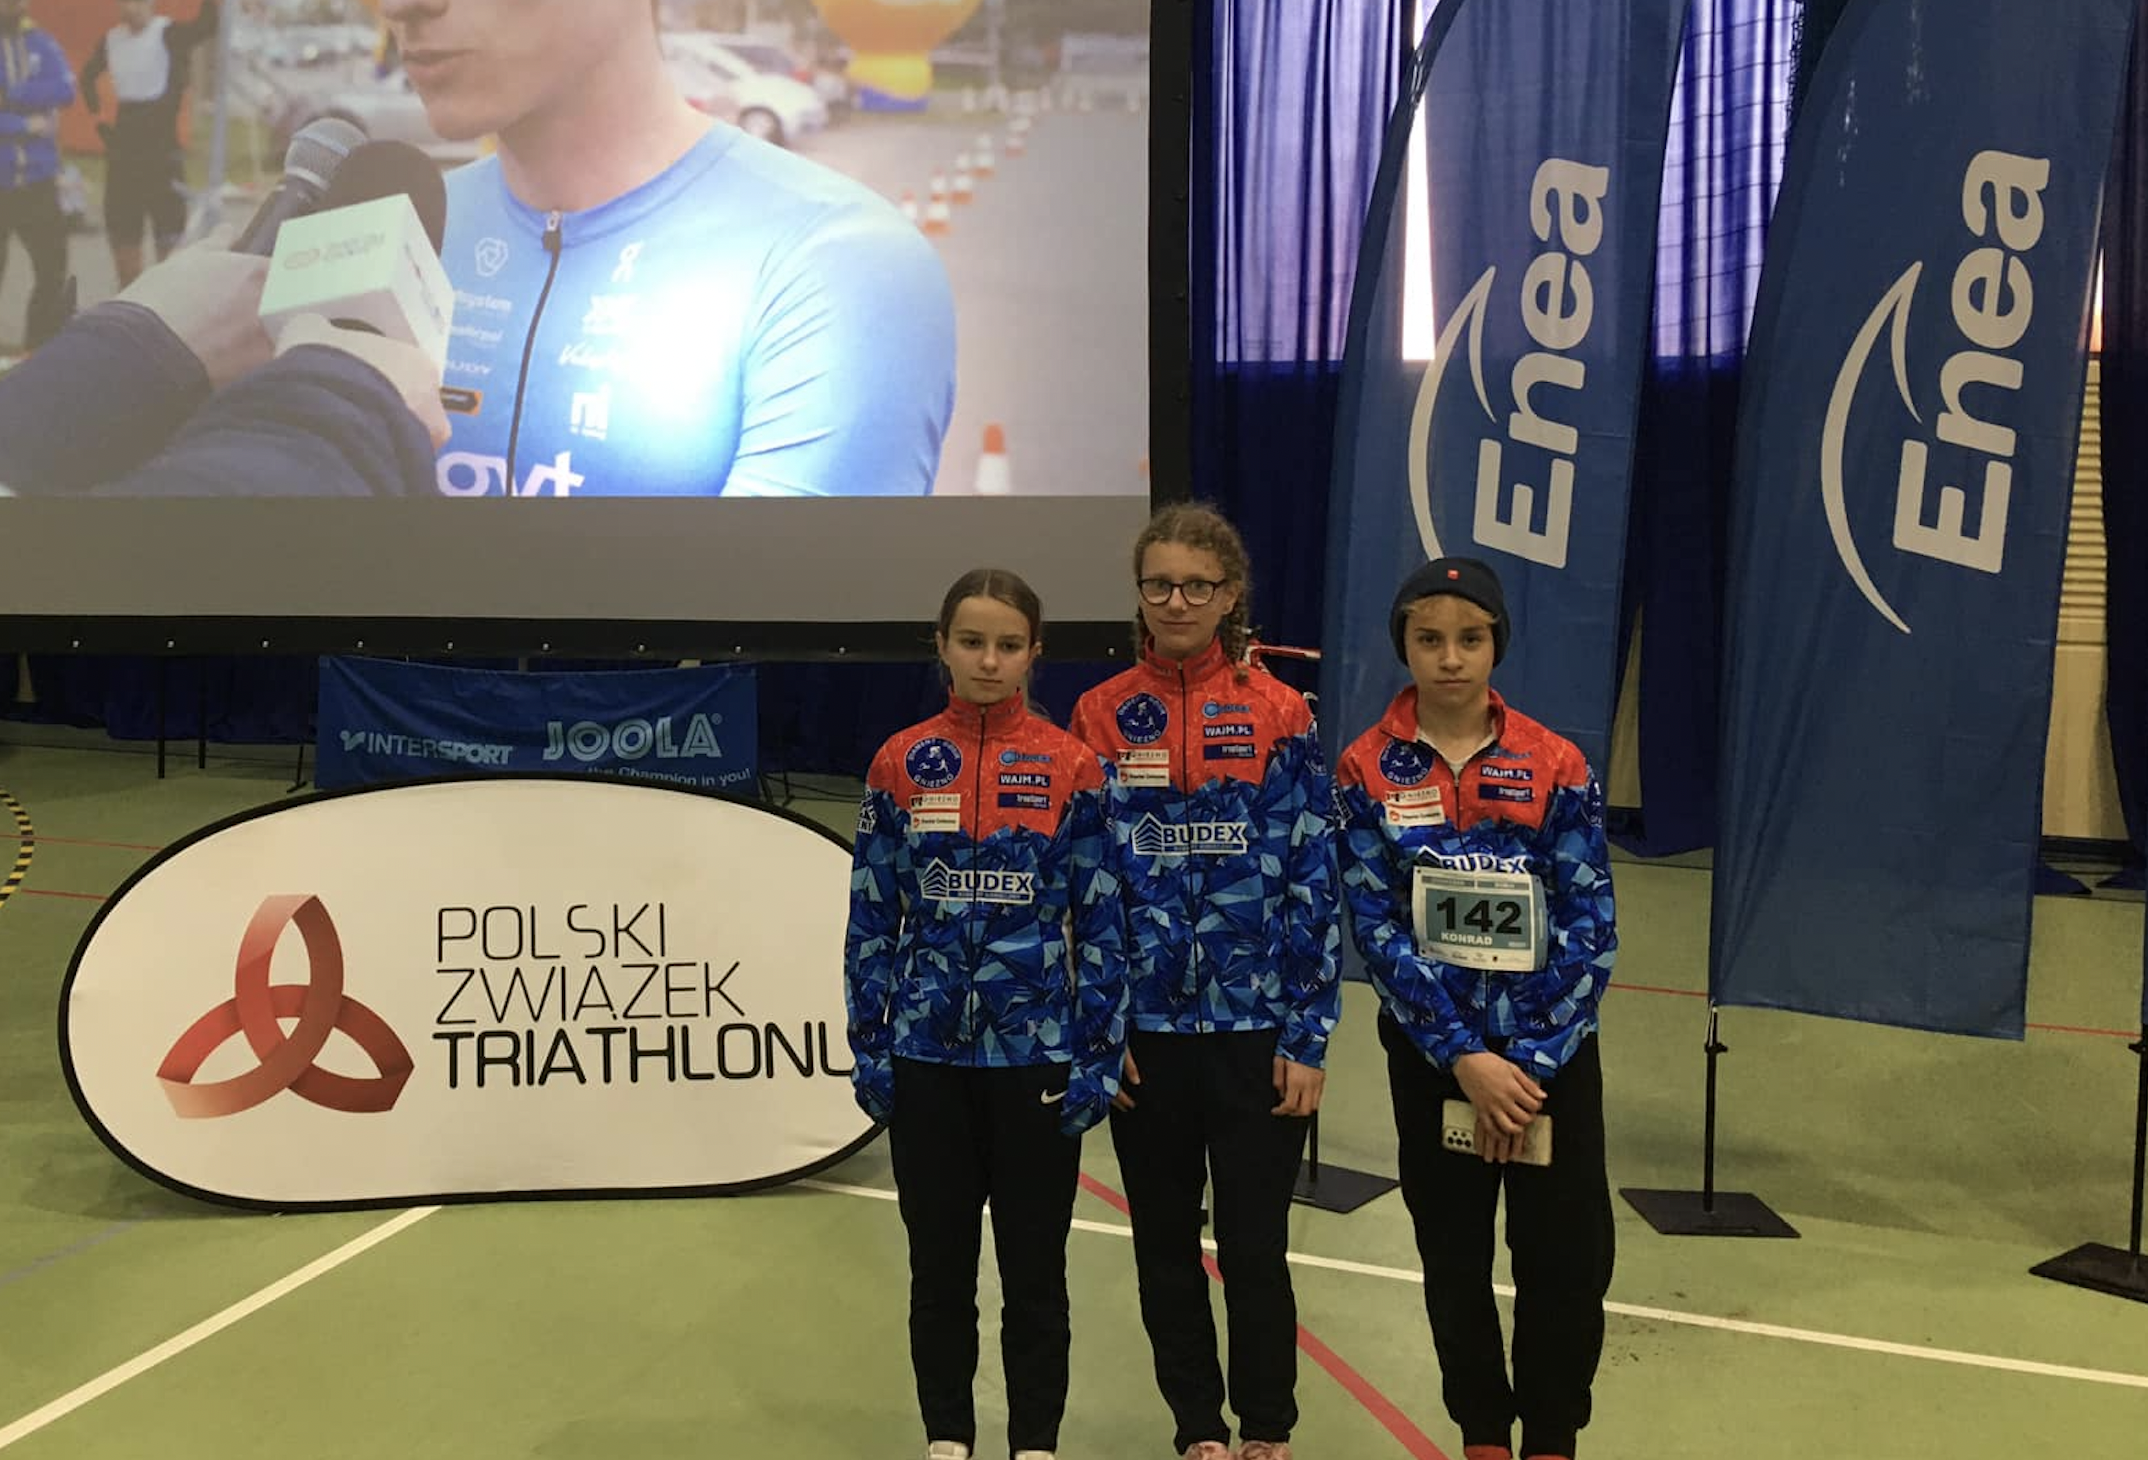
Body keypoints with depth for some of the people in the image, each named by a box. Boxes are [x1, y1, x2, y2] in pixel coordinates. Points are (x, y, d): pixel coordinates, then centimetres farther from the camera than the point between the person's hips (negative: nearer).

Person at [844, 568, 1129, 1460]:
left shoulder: (1072, 768, -4)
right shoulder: (901, 766, 0)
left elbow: (1102, 919, -2)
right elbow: (872, 918, 3)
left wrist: (1100, 1054, -5)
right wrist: (867, 1046, 1)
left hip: (1035, 1053, -1)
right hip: (927, 1054, 2)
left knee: (1033, 1269, 10)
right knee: (939, 1264, 13)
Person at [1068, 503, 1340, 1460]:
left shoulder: (1281, 717, -3)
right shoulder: (1101, 719, 0)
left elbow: (1314, 884, -3)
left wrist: (1308, 1035, -7)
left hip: (1255, 1025, -1)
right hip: (1146, 1028, 2)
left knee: (1254, 1246, 8)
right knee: (1165, 1243, 13)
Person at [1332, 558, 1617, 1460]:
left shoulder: (1555, 766, -5)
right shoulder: (1367, 770, -6)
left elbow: (1590, 930, -7)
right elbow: (1376, 928, -11)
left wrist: (1529, 1061, -13)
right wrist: (1465, 1056, -16)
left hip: (1553, 1055, 0)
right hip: (1432, 1058, 0)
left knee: (1569, 1261, 4)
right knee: (1454, 1258, 13)